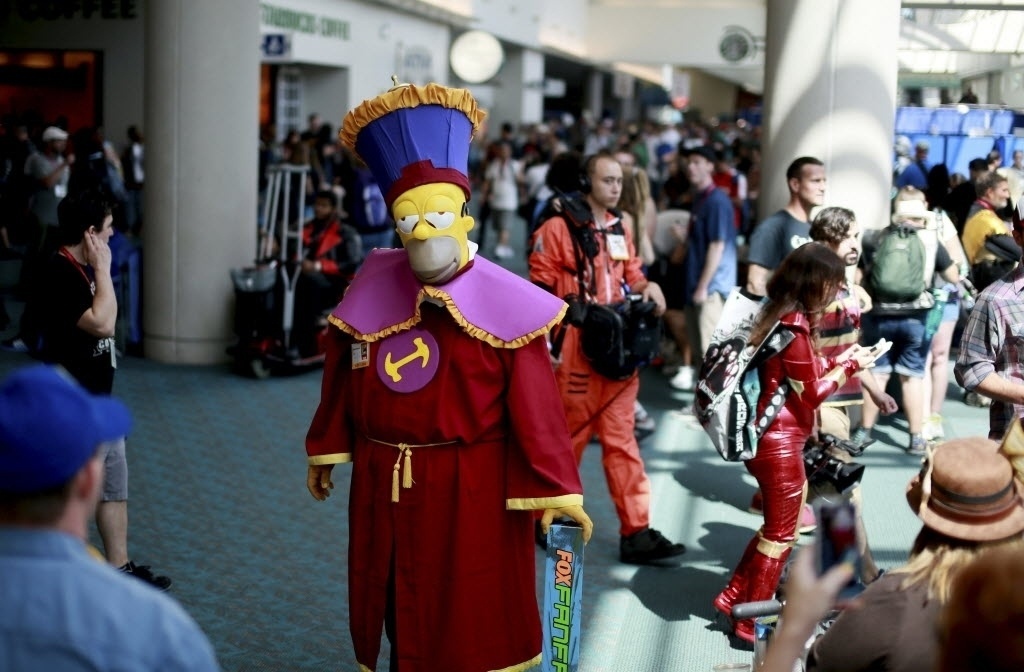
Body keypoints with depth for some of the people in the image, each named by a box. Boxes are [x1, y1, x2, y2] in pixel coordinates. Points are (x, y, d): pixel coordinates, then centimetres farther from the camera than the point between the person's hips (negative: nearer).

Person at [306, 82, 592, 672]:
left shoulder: (503, 305, -12)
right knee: (399, 613, 18)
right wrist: (326, 451, 17)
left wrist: (555, 491, -14)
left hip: (473, 489, -4)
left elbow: (536, 406, -13)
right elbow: (342, 381, 12)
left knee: (473, 623, 5)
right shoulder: (372, 294, 1)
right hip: (385, 485, 4)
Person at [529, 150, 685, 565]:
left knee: (620, 440, 6)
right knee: (567, 438, 5)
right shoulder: (558, 228, -8)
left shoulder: (619, 229, 13)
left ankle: (636, 532, 8)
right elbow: (542, 290, -9)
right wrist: (545, 345, -12)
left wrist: (647, 286, -4)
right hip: (576, 350, -6)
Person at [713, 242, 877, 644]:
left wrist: (838, 360, 7)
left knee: (785, 522, 21)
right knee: (781, 531, 6)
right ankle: (751, 622, 17)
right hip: (779, 441, -9)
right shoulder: (793, 327, -21)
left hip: (771, 437, 9)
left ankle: (734, 597, 28)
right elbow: (811, 394, -14)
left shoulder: (780, 315, 7)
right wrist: (849, 367, -5)